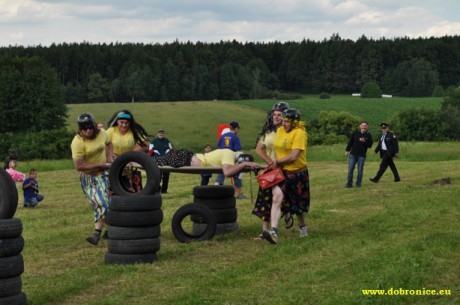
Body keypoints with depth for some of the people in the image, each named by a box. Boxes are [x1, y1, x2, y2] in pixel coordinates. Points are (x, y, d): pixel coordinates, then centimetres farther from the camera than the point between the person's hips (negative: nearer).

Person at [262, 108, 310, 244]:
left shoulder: (299, 133, -17)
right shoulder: (280, 131, 3)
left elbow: (293, 156, -22)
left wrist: (278, 162, -11)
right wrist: (276, 162, -4)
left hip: (297, 173, -4)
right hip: (281, 172, 4)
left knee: (298, 204, 14)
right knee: (277, 198, -18)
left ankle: (302, 227, 41)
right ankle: (274, 231, -29)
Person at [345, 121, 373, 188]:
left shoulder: (368, 135, 3)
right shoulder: (355, 133, 5)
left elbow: (370, 145, -1)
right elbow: (350, 142, 9)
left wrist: (364, 141, -16)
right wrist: (347, 150, 4)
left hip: (362, 155, -1)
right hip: (353, 154, 1)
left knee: (360, 170, 3)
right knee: (350, 169, -2)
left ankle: (358, 184, 12)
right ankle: (349, 183, 5)